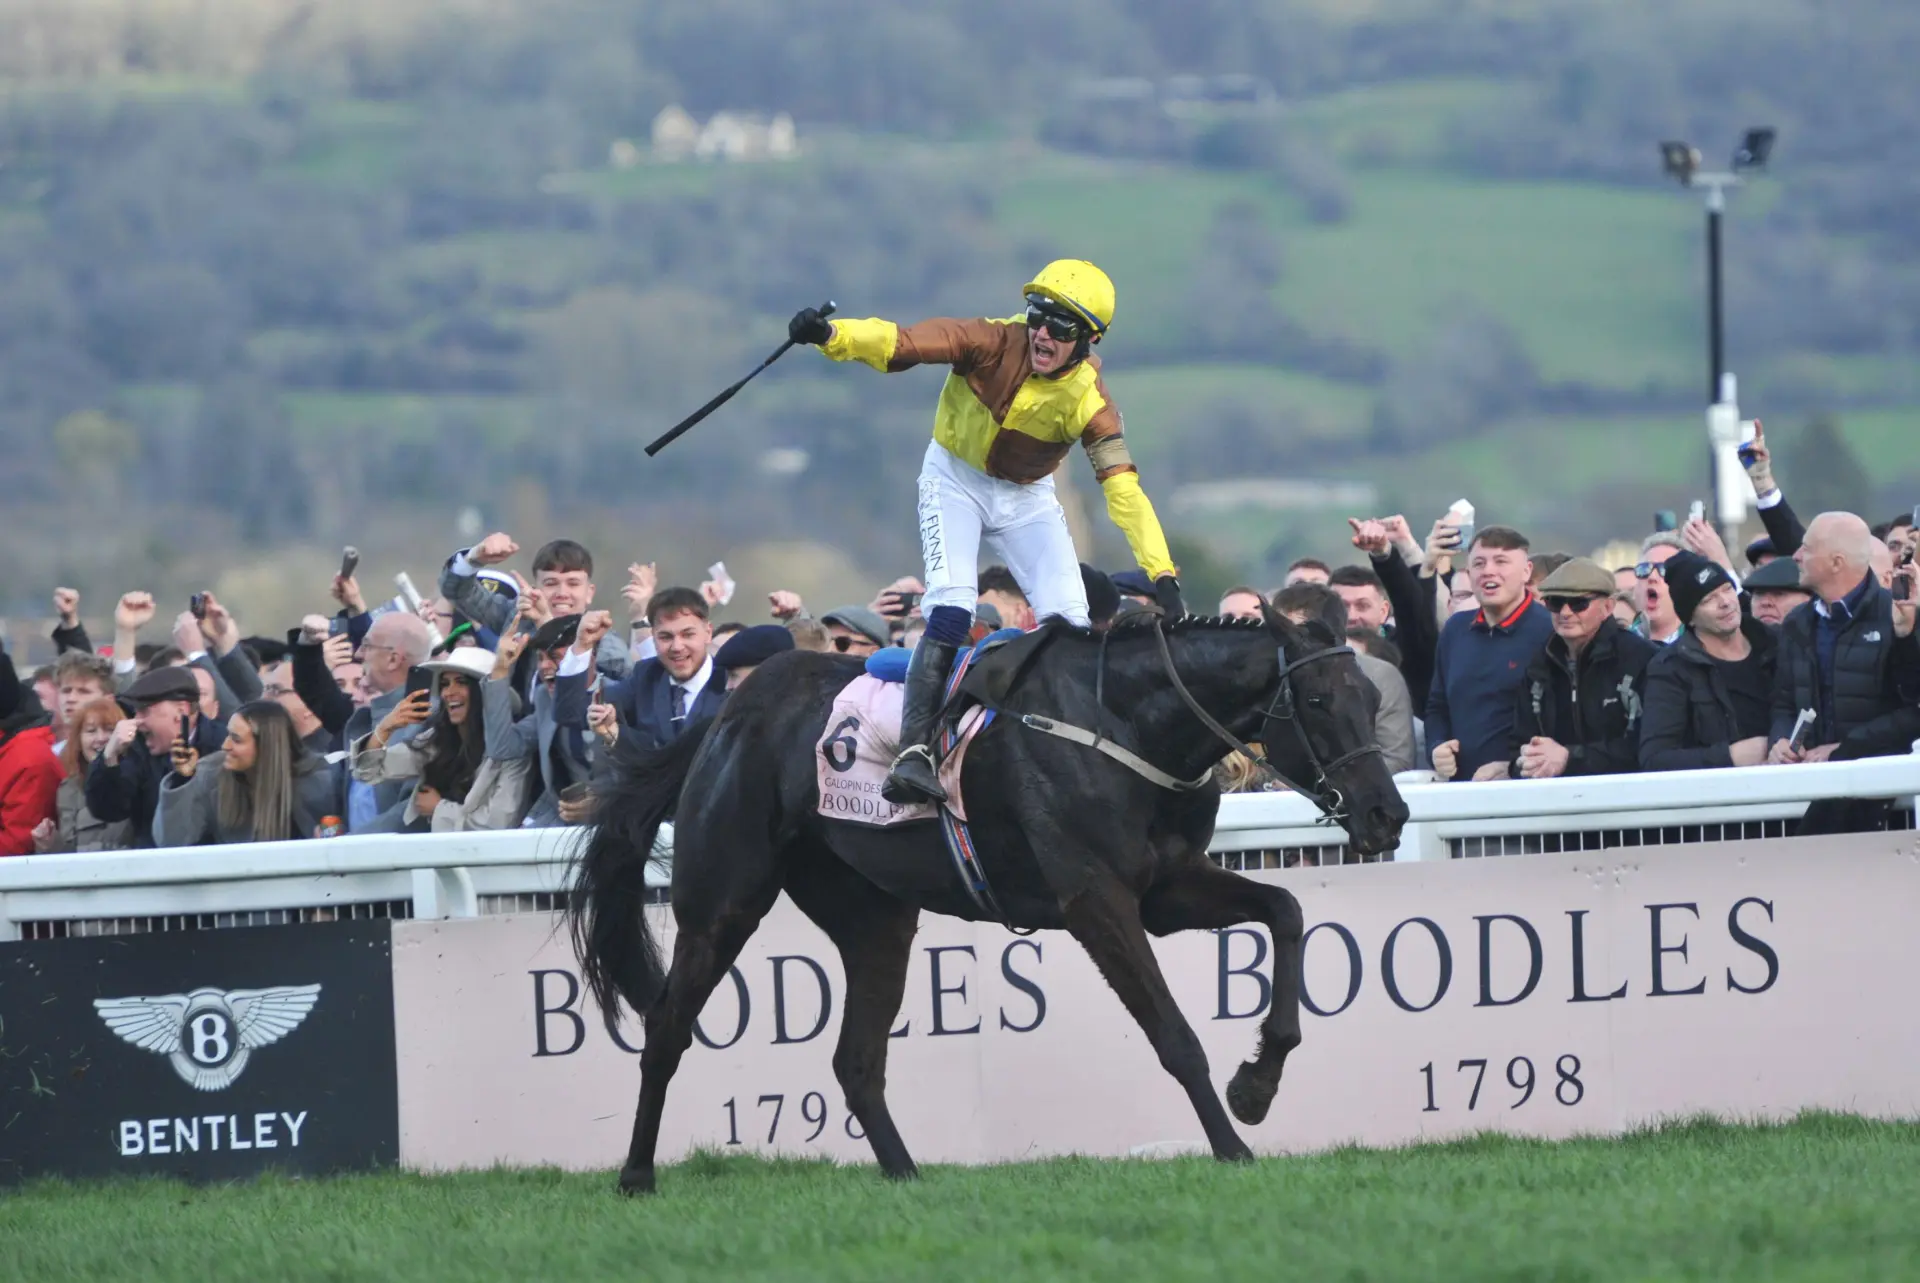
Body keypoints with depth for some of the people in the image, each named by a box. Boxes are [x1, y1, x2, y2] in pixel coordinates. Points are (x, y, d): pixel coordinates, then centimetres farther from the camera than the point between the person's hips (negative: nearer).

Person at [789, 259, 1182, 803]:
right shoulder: (996, 343, -28)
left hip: (1027, 497, 2)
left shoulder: (1087, 402, -24)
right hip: (956, 478, -2)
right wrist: (832, 335, -56)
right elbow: (902, 344, -38)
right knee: (951, 610, -23)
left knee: (1070, 625, -9)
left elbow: (1124, 489, -27)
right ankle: (913, 753, -28)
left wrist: (1163, 575, -36)